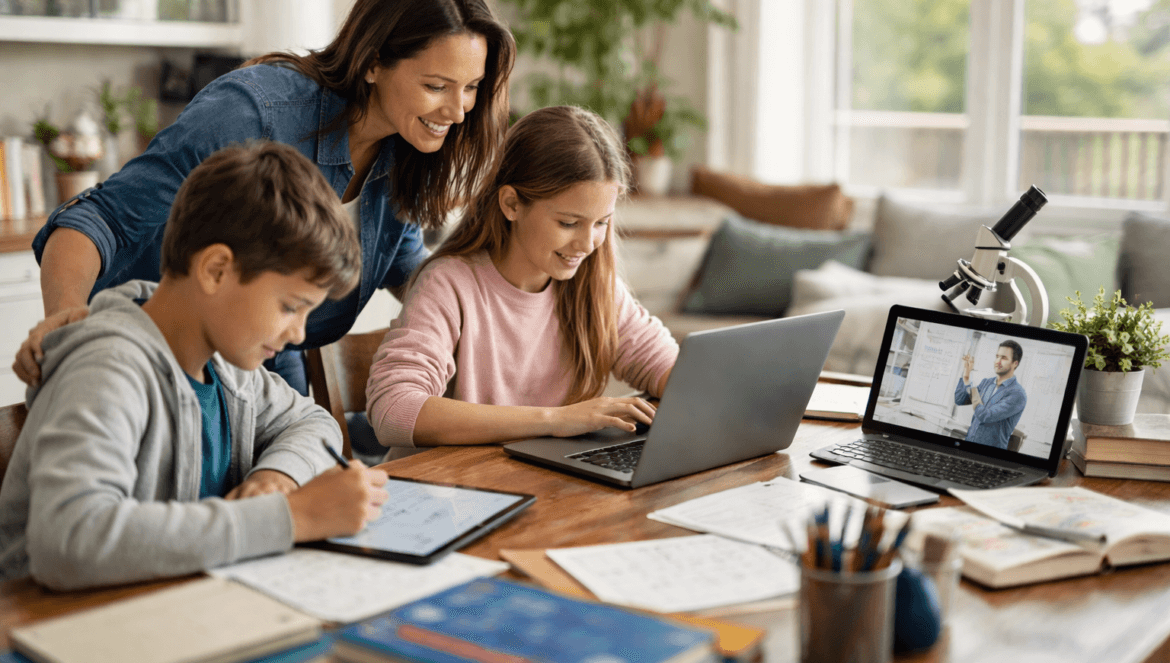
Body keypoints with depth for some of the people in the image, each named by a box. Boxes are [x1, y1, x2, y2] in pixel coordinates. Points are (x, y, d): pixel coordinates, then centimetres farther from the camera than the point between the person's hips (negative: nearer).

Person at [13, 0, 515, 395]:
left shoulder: (400, 160, -7)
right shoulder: (257, 111, -29)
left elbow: (404, 266, 13)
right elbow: (102, 220, -29)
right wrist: (66, 313, -48)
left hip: (273, 372, 6)